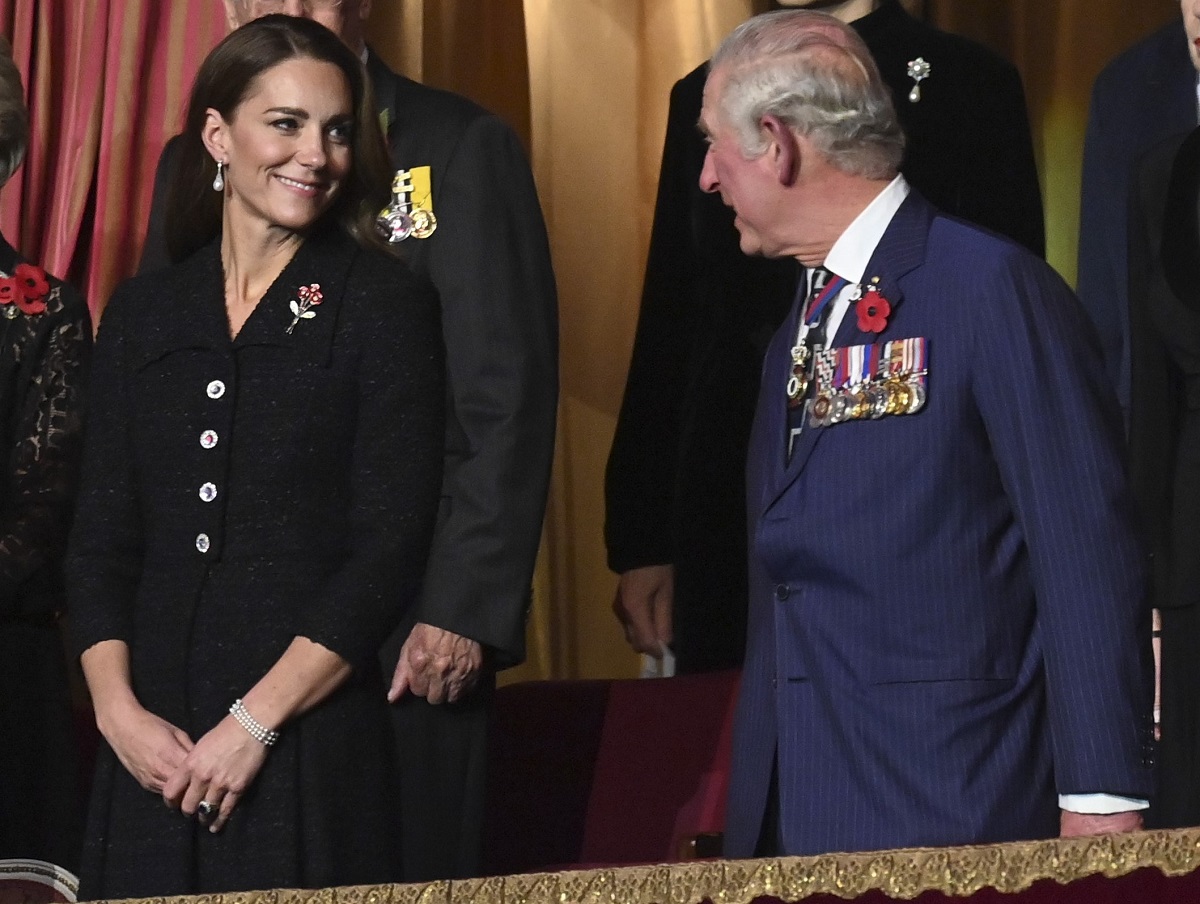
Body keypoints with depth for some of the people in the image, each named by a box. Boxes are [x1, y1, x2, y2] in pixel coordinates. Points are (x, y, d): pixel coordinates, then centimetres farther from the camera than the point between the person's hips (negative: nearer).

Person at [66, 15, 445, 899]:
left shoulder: (384, 302, 0)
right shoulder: (145, 313, 11)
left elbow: (392, 547, -7)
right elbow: (101, 542, 9)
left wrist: (257, 721, -12)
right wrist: (119, 710, -7)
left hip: (313, 741, -3)